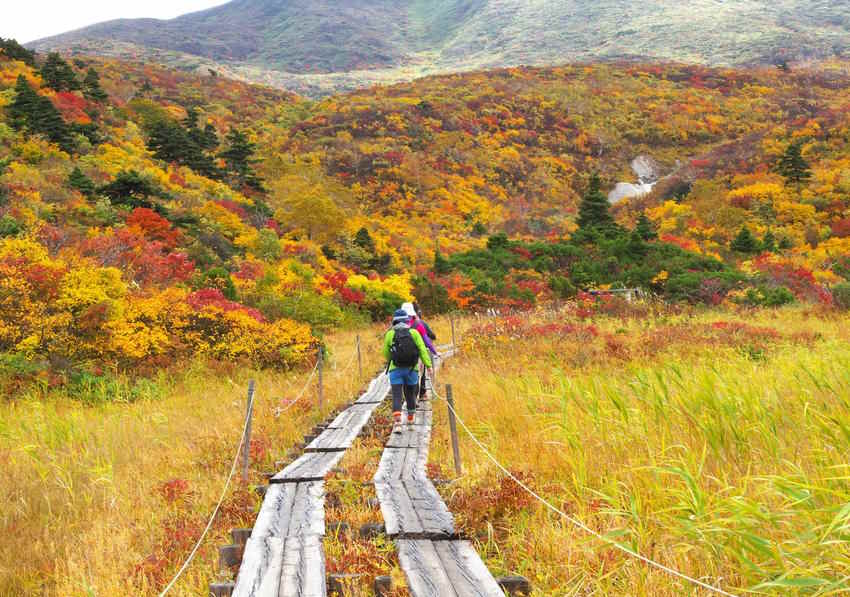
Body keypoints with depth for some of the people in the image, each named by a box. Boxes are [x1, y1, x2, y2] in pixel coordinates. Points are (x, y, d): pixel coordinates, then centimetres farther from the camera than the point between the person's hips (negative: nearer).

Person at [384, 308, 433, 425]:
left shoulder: (390, 334, -1)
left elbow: (386, 353, 9)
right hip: (412, 369, 2)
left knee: (397, 395, -5)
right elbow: (423, 351, -6)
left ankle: (397, 418, -25)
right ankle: (410, 417, 33)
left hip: (395, 369, -1)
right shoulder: (414, 333, -1)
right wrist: (429, 366, -5)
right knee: (410, 394, 19)